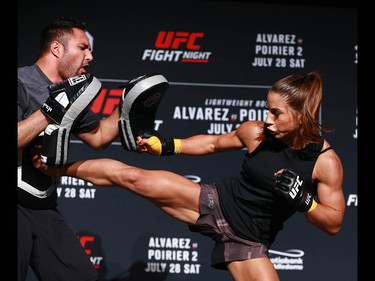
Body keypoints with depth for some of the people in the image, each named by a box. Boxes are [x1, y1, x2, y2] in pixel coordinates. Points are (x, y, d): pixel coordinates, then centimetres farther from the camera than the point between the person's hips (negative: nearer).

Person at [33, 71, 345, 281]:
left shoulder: (327, 162, -17)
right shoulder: (256, 133, -9)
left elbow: (333, 223, -12)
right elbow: (214, 143, 11)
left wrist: (302, 200, -29)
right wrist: (166, 145, 4)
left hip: (248, 242, -2)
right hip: (215, 202, 2)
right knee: (128, 175, -4)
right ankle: (53, 168, 15)